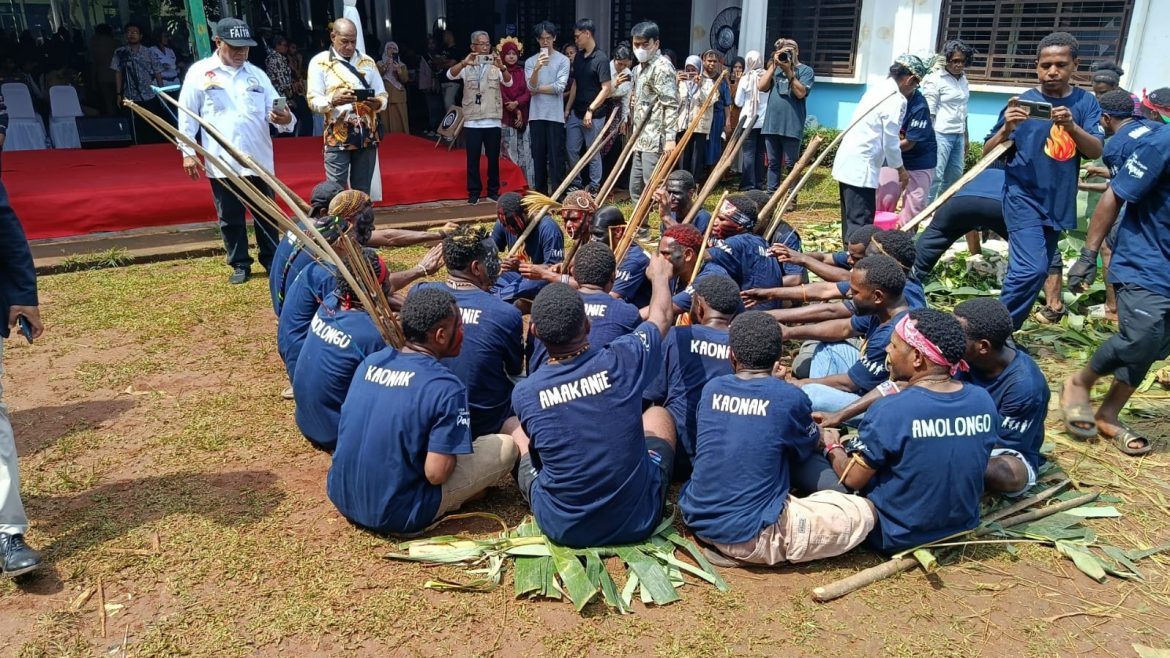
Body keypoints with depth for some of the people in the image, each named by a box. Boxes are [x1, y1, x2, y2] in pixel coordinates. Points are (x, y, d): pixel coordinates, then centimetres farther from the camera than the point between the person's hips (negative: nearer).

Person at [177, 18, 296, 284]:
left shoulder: (256, 74, 9)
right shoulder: (199, 72, 2)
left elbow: (273, 111, 3)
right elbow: (187, 114, 2)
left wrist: (285, 119, -21)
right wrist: (187, 152, -3)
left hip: (259, 159, 2)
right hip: (222, 161, -2)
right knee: (230, 218, 7)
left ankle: (272, 260, 22)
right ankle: (240, 265, 20)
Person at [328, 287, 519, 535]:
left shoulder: (370, 361, 0)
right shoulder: (446, 387, -20)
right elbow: (436, 474, -22)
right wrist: (450, 450, 0)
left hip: (342, 498, 7)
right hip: (392, 515, -7)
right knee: (506, 446, -1)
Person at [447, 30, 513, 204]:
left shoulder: (496, 65, 4)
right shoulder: (466, 66, 3)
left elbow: (509, 82, -10)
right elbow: (450, 75, -14)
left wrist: (502, 67, -31)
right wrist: (464, 63, -33)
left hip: (493, 121, 1)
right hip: (472, 121, -1)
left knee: (493, 158, 6)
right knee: (473, 158, 2)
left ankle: (493, 191, 18)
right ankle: (474, 192, 11)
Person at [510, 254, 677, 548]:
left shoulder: (524, 394, -16)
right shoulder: (621, 361, -19)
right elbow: (662, 316, 4)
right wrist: (660, 276, 26)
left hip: (562, 529, 0)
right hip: (637, 522, 0)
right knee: (657, 414, 25)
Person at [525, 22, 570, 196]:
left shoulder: (563, 60, 1)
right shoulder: (530, 61, 8)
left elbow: (559, 87, -9)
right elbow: (531, 87, -7)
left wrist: (537, 89, -2)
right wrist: (537, 68, -23)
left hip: (555, 115, -3)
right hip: (536, 115, 3)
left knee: (556, 156, -2)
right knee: (538, 155, 7)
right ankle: (540, 192, 15)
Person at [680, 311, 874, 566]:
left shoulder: (711, 388, 2)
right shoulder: (789, 397, -9)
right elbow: (810, 445, 13)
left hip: (697, 520, 6)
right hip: (751, 535, -6)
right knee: (863, 512, 3)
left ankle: (722, 545, 9)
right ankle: (756, 551, -2)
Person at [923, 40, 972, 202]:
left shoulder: (963, 78, 14)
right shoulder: (936, 79, -7)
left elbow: (963, 111, 19)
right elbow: (929, 112, -11)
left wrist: (965, 137, 19)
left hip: (958, 135, 8)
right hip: (941, 134, -8)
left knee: (955, 176, 11)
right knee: (935, 177, -8)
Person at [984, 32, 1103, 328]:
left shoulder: (1086, 103, 2)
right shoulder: (1023, 102, -6)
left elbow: (1096, 151, -8)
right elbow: (988, 153, -6)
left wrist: (1071, 125, -25)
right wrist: (1007, 129, -26)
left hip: (1059, 200, 5)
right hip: (1024, 197, -5)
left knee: (1041, 269, 11)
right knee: (1031, 269, -19)